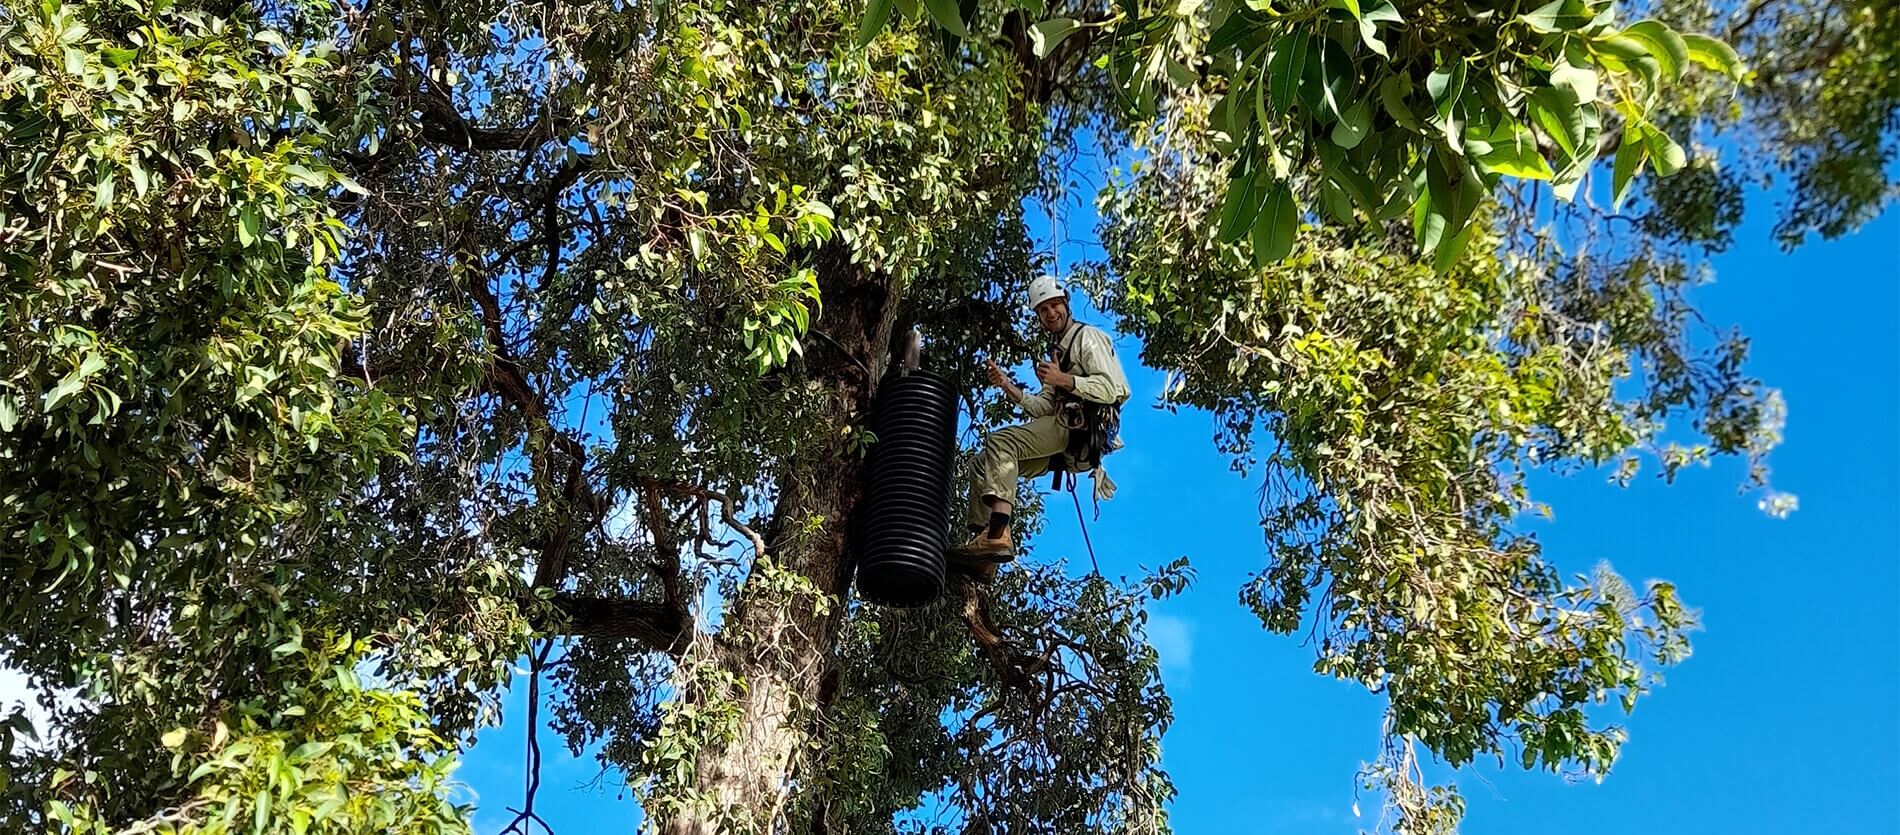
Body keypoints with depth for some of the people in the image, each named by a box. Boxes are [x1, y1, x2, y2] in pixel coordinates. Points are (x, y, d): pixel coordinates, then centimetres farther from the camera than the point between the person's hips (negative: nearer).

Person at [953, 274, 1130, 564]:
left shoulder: (1088, 337, 4)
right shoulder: (1056, 351, 31)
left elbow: (1111, 389, -10)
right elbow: (1045, 409, 20)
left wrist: (1064, 380, -19)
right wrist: (1008, 387, 9)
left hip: (1081, 429, -9)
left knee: (1000, 441, -27)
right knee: (984, 463, 5)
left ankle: (998, 534, -42)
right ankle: (981, 538, -7)